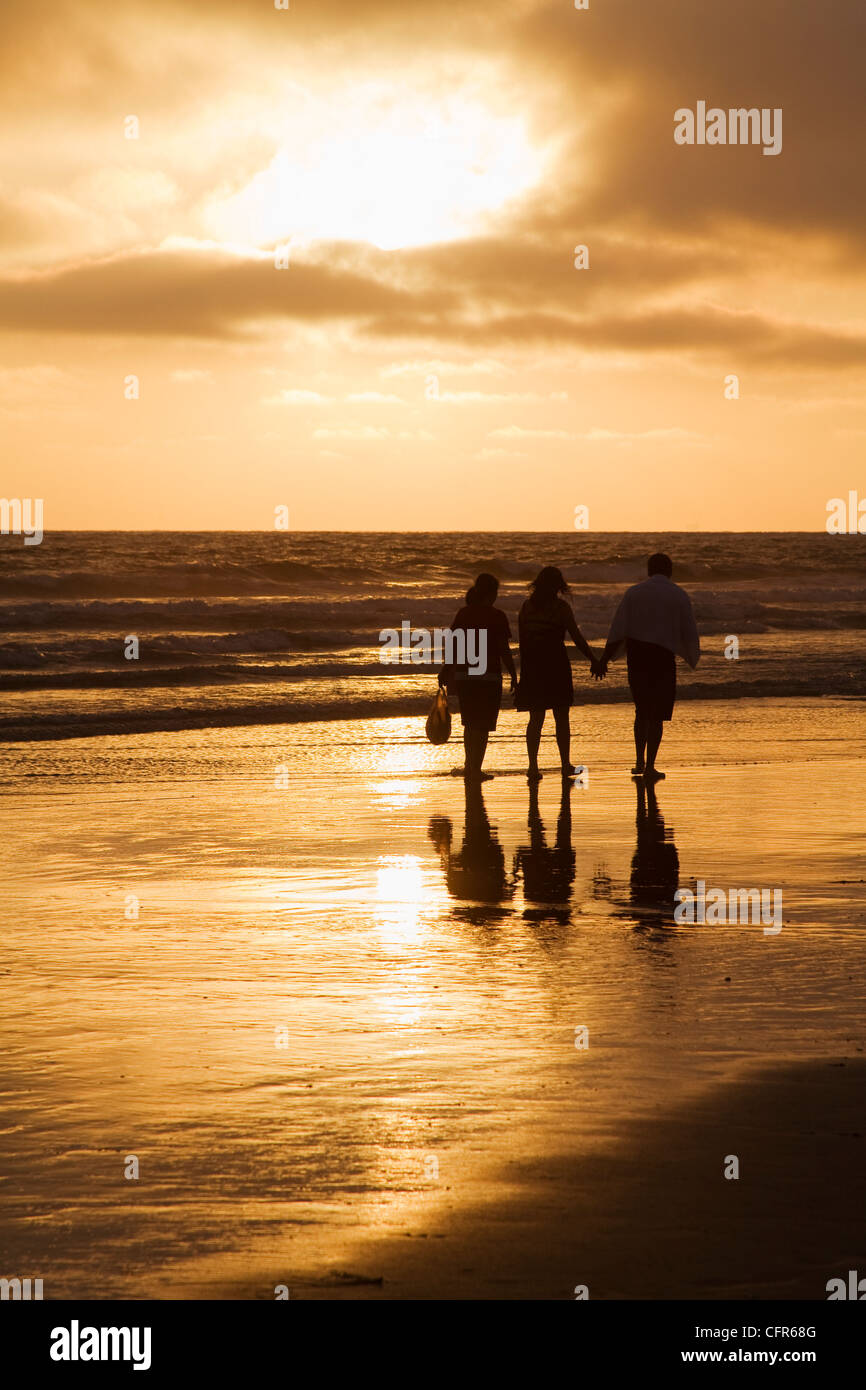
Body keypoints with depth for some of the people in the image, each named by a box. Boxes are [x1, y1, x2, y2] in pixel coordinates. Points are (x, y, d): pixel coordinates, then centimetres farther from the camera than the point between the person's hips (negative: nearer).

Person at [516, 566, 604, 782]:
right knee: (561, 718, 9)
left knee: (536, 718, 6)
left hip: (532, 666, 3)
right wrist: (594, 660, -3)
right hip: (556, 664, -3)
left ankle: (533, 766, -5)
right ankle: (566, 764, 15)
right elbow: (577, 637, -10)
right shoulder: (560, 607, -8)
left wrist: (526, 667, 14)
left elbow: (522, 639, 8)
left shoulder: (527, 607, 5)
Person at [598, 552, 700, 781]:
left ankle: (640, 762, 17)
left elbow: (618, 628, -3)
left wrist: (605, 657, -3)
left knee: (642, 711, 18)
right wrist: (693, 657, 20)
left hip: (636, 656, 2)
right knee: (657, 715, 2)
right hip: (663, 657, -2)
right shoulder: (679, 596, 1)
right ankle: (649, 768, -2)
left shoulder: (633, 593, 4)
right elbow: (688, 631, 4)